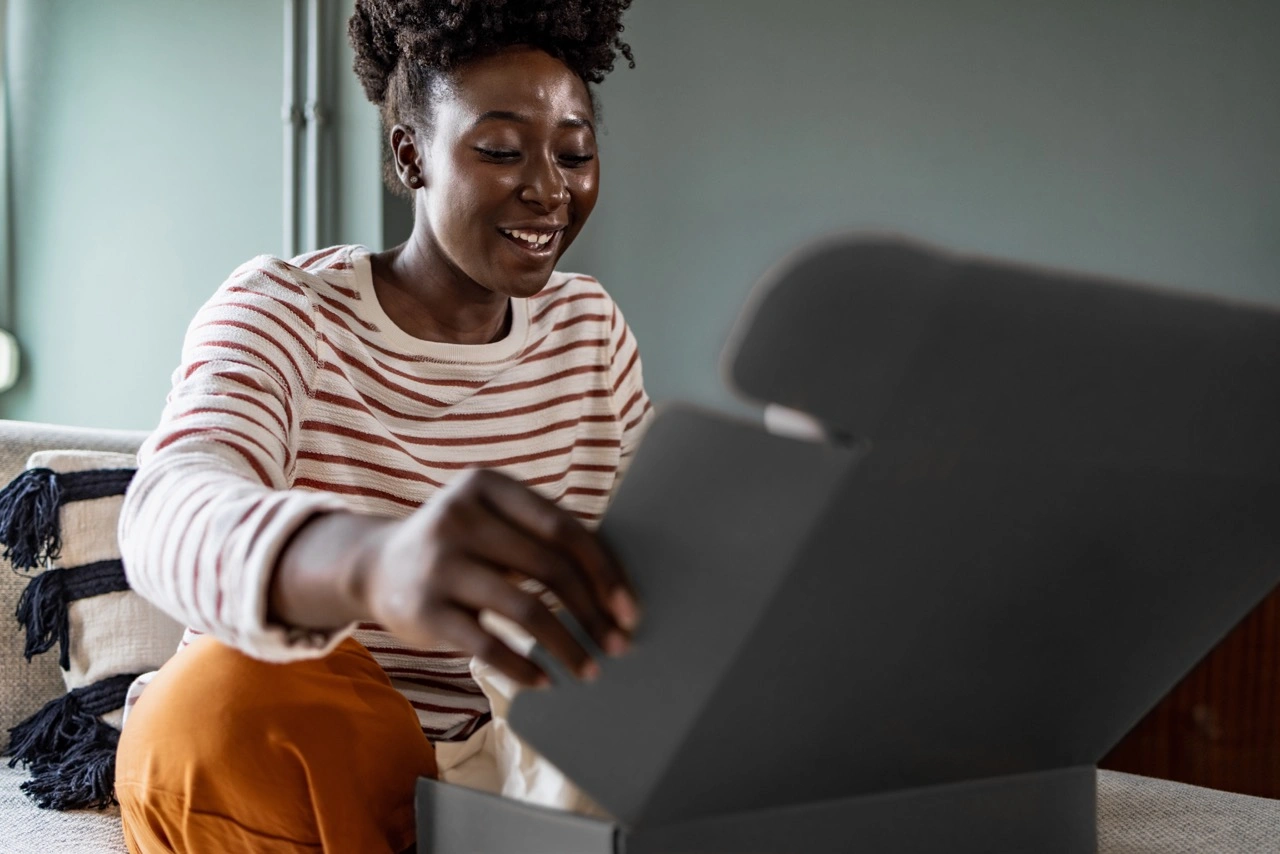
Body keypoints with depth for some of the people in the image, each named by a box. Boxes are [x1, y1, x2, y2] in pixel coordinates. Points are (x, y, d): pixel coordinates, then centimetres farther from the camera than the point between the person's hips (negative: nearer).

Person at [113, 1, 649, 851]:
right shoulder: (281, 311, -9)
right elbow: (169, 521, -31)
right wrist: (372, 560, -55)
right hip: (287, 758, -3)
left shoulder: (590, 327, 8)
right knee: (239, 694, -36)